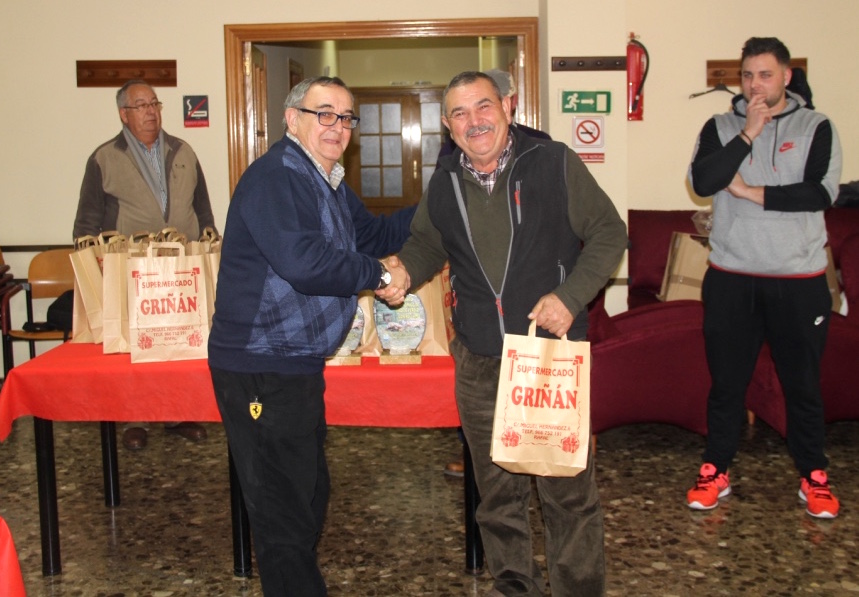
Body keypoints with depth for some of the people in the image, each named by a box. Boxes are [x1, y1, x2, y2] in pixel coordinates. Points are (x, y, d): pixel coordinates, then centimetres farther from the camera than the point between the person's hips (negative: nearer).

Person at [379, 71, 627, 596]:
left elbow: (608, 233, -1)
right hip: (480, 365, 4)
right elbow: (426, 244, 23)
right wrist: (403, 272, 0)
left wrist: (571, 296, -14)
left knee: (569, 489, 2)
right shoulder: (443, 186, 8)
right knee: (498, 490, 14)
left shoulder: (554, 164, -4)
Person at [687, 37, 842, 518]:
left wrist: (752, 192, -12)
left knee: (804, 382, 9)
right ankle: (716, 471, 22)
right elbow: (702, 182, -13)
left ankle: (814, 476, 24)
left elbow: (822, 191, -14)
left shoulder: (816, 127, 0)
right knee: (727, 380, 9)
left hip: (799, 280, -1)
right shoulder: (721, 127, 5)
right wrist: (748, 134, -15)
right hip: (731, 278, 1)